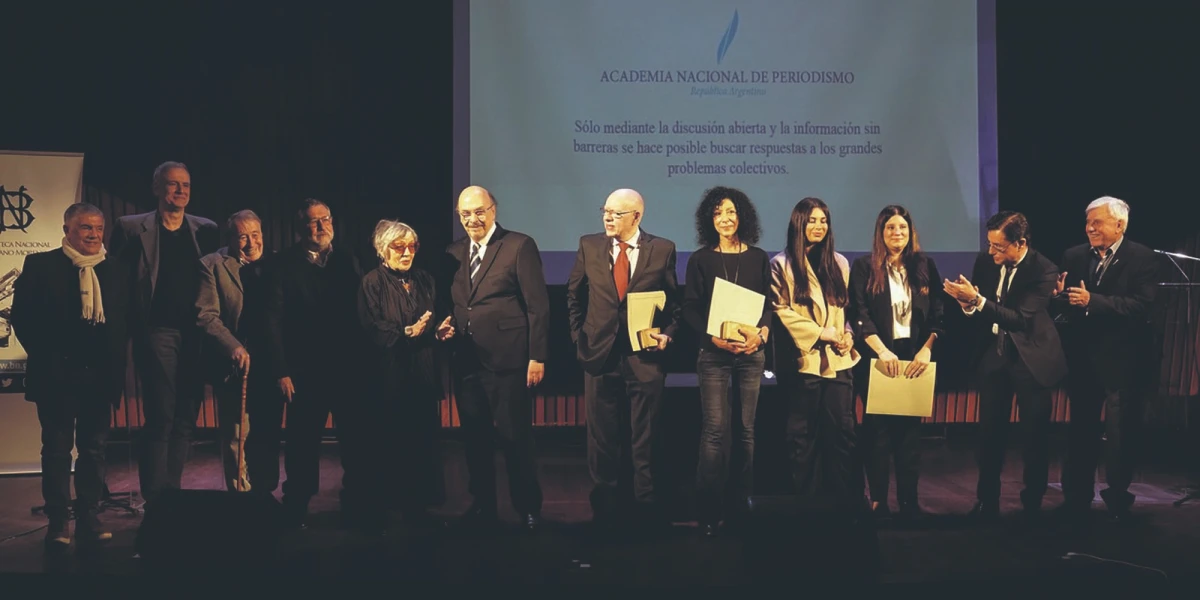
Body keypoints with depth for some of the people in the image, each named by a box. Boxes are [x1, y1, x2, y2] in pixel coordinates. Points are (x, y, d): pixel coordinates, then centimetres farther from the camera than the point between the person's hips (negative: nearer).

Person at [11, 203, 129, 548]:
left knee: (94, 449, 7)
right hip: (57, 374, -3)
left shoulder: (116, 272, 10)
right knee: (57, 449, 2)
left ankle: (89, 519, 14)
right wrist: (46, 355, -6)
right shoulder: (40, 266, 1)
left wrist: (115, 357, 1)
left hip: (100, 374, 3)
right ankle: (58, 522, 8)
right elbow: (23, 316, -2)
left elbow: (125, 320, 13)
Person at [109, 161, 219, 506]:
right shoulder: (132, 228, 2)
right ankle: (155, 501, 1)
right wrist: (125, 330, -7)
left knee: (185, 420, 7)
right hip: (158, 333, -3)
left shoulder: (206, 230, 11)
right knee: (161, 419, -6)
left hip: (196, 335, 4)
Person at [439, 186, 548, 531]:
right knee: (475, 439, 12)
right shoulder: (453, 254, 13)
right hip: (466, 361, 6)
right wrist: (445, 325, 0)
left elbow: (538, 306, -7)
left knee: (515, 438, 1)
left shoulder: (520, 246, -4)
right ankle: (482, 508, 24)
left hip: (508, 361, -5)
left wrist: (537, 357, -12)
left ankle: (528, 510, 15)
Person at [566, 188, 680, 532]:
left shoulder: (662, 250, -1)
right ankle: (604, 507, 20)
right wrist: (579, 336, 7)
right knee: (601, 437, 9)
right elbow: (574, 296, 13)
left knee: (645, 437, 7)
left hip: (645, 356, -1)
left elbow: (674, 302, 7)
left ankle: (645, 507, 18)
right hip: (600, 354, 2)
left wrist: (667, 334, -6)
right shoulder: (589, 246, 3)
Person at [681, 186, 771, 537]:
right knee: (715, 428, -9)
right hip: (713, 353, -2)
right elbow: (690, 309, -2)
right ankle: (708, 510, -3)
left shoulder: (758, 258, 8)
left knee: (745, 428, 6)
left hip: (751, 352, 2)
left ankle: (739, 506, 14)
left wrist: (763, 332, -13)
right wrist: (714, 338, -16)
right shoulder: (700, 259, 2)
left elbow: (770, 303, 7)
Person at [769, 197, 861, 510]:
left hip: (838, 359, 4)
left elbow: (847, 307, 19)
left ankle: (846, 501, 8)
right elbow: (781, 311, -7)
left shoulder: (839, 263, 14)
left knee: (843, 429, 1)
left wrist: (847, 335, 0)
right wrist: (823, 334, -10)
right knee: (804, 434, 2)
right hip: (803, 359, -3)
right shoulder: (782, 264, 0)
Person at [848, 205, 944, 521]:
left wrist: (926, 349, -12)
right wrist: (882, 350, -19)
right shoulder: (864, 267, 0)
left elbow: (938, 312, 2)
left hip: (916, 357, 2)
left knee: (911, 427, 5)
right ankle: (878, 501, 9)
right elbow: (859, 314, -8)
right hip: (878, 358, -2)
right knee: (878, 428, 1)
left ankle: (909, 500, 12)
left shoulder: (925, 265, 7)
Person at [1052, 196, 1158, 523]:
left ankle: (1118, 499, 19)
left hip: (1120, 358, -4)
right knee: (1081, 429, 12)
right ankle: (1077, 497, 22)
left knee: (1119, 432, 5)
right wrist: (1060, 297, -21)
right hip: (1082, 356, 4)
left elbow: (1140, 305, -20)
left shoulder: (1142, 257, -8)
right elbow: (1065, 303, 2)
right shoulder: (1074, 256, 5)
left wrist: (1092, 301, -27)